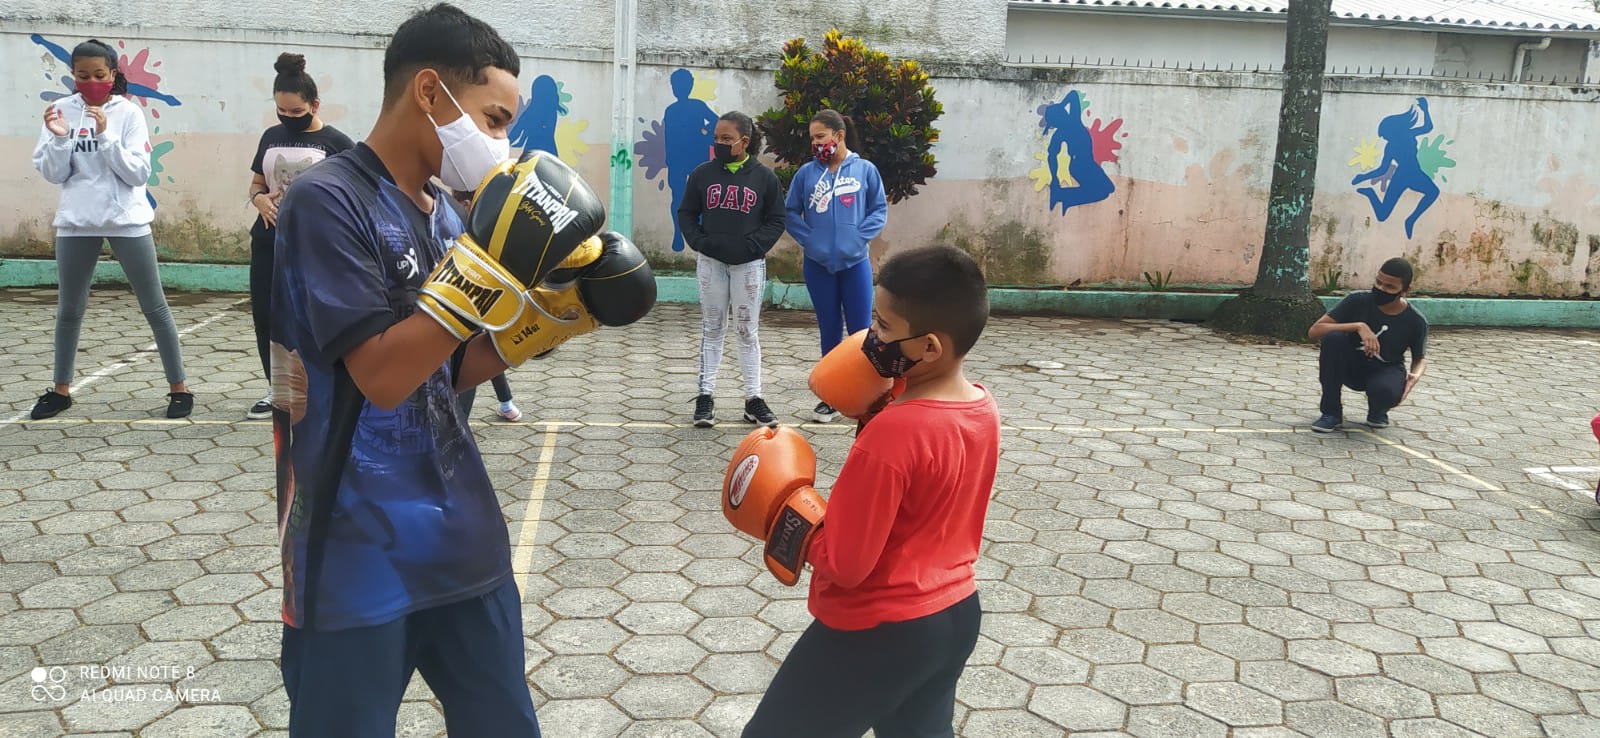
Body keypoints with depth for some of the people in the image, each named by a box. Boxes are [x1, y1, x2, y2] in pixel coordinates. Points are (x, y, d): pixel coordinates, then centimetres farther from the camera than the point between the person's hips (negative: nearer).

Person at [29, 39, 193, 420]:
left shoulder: (128, 112, -4)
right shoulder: (62, 110, 2)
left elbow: (138, 173, -11)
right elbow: (53, 175, 0)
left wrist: (106, 135, -19)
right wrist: (58, 138, -15)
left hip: (127, 221, -2)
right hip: (76, 222, 3)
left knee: (155, 307, 2)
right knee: (69, 309, 13)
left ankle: (179, 388, 10)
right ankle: (61, 389, 27)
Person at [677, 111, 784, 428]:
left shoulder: (764, 177, -3)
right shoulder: (703, 173, 1)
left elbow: (776, 221, 1)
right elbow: (686, 213, 8)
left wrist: (753, 245, -12)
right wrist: (699, 241, -8)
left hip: (749, 264, -1)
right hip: (711, 262, 1)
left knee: (748, 331, 4)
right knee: (712, 329, 7)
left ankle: (753, 398, 11)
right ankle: (705, 396, 12)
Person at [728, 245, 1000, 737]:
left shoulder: (891, 433, -29)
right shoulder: (983, 407, -3)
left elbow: (845, 564, -24)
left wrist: (784, 506, -10)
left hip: (878, 633, -8)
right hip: (957, 614, 8)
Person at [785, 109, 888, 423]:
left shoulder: (865, 170, -1)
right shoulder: (806, 173, 2)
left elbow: (879, 210, 1)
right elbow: (791, 213, 5)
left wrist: (858, 238, -10)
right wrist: (808, 240, -8)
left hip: (855, 262, -1)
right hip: (818, 264, 1)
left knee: (860, 330, 1)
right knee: (829, 330, 10)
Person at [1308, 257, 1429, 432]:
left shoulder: (1416, 322, -12)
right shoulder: (1357, 301, -16)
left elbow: (1420, 358, 6)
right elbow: (1314, 331, -22)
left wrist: (1415, 375, -20)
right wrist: (1358, 326, -35)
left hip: (1385, 370, 0)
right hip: (1351, 367, 1)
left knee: (1387, 392, -38)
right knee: (1333, 338, -32)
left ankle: (1378, 411, 5)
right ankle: (1332, 413, -17)